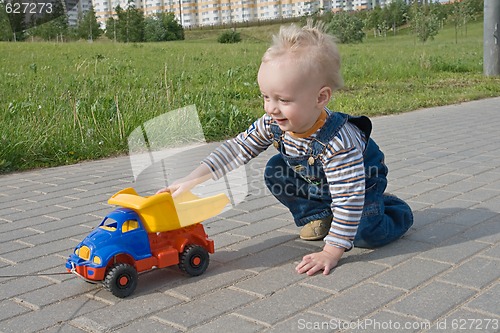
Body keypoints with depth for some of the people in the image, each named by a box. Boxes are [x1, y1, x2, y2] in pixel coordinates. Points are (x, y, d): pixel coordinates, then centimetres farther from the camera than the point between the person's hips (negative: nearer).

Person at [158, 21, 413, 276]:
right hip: (314, 183, 6)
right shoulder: (273, 124, -25)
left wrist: (331, 252, -40)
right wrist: (192, 180, -26)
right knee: (275, 172, -9)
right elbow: (237, 149, -18)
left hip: (360, 184, -6)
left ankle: (393, 210, 12)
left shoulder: (338, 143, -45)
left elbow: (348, 200, -41)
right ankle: (319, 215, 6)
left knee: (365, 234, -23)